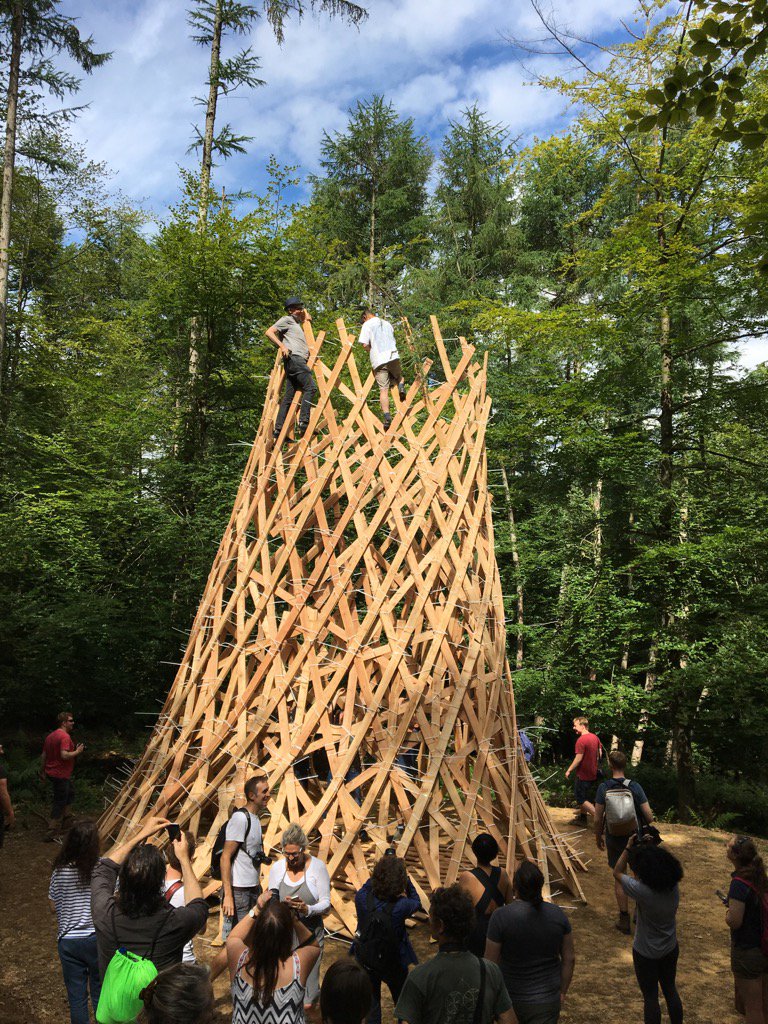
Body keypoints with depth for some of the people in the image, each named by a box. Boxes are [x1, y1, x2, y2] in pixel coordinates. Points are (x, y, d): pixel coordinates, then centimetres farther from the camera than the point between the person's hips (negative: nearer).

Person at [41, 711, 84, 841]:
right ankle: (52, 833, 0)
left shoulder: (50, 735, 11)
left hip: (51, 772, 10)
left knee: (70, 791, 24)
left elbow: (44, 755, 16)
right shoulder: (65, 736, -19)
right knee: (59, 802, -3)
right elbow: (64, 755, -30)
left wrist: (42, 772, 24)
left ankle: (67, 820, 30)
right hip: (61, 775, -10)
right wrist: (77, 751, -14)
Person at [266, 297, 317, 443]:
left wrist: (305, 319, 33)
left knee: (288, 397, 4)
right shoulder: (286, 320, 6)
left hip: (299, 360, 9)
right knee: (310, 387, -21)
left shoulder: (297, 322, 31)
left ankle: (278, 430, 2)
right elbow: (269, 332, -6)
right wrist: (282, 346, -17)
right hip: (294, 357, -9)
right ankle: (303, 423, -28)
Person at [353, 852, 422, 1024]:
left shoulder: (361, 898, -26)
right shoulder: (400, 906, -33)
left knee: (371, 1001, 26)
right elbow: (416, 903, -10)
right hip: (392, 963, -2)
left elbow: (366, 887, -1)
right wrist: (405, 878, -12)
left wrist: (380, 872, -7)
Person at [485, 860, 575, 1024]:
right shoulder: (558, 915, -9)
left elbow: (491, 962, -12)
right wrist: (562, 991, 14)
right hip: (548, 1000, 1)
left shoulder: (501, 916, -19)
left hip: (511, 998, -1)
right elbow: (569, 959, 0)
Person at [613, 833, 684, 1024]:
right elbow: (663, 866, 4)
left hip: (646, 953, -5)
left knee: (650, 996, 14)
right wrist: (651, 847, -2)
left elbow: (617, 873, -19)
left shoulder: (643, 891, -34)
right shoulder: (673, 887, -18)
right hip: (671, 949, 5)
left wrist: (628, 848, -14)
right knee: (670, 990, 26)